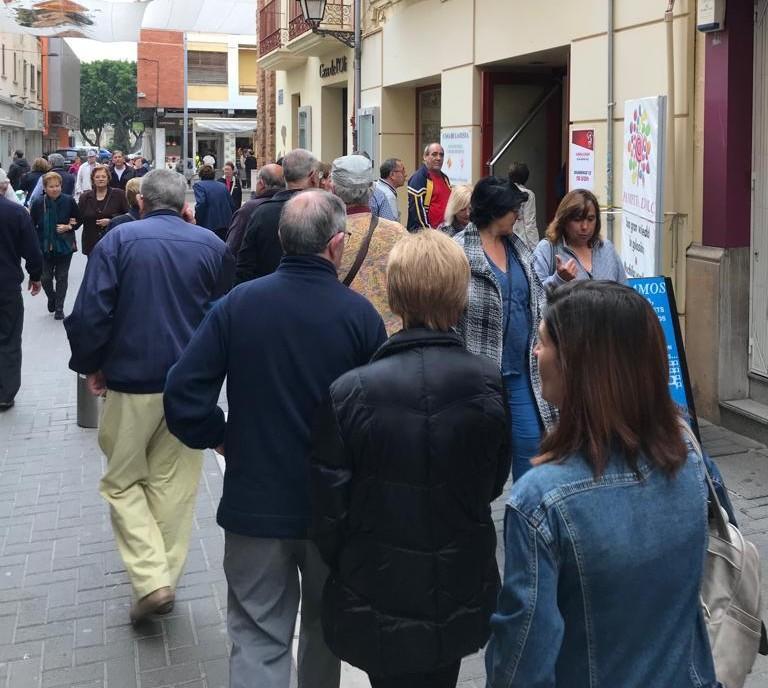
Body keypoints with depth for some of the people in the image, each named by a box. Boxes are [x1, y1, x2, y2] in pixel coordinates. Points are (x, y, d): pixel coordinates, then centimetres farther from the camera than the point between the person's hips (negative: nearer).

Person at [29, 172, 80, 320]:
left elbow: (79, 219, 5)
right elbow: (31, 225, 2)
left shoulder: (69, 201, -6)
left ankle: (59, 308, 17)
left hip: (65, 246, -1)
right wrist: (36, 243, -6)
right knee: (46, 277, 3)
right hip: (45, 247, 1)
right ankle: (52, 298, 34)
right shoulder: (38, 204, -5)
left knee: (62, 277, 5)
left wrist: (69, 227, -13)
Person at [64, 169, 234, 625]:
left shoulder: (119, 240, -8)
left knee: (123, 481, 11)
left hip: (132, 382, -2)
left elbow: (90, 315, -11)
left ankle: (152, 581, -1)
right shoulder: (212, 245, 0)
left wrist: (91, 366, 4)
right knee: (175, 485, 14)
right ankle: (166, 577, 22)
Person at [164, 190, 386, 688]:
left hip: (255, 498, 0)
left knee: (259, 638, 10)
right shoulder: (361, 314, -14)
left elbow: (183, 395, -13)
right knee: (326, 624, 24)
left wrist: (222, 439, 4)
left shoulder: (238, 304, -10)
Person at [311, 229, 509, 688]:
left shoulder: (349, 392, -21)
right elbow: (494, 485, 1)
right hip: (462, 598, 2)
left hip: (379, 605, -2)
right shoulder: (492, 384, -14)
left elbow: (329, 509, -12)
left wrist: (346, 571, 7)